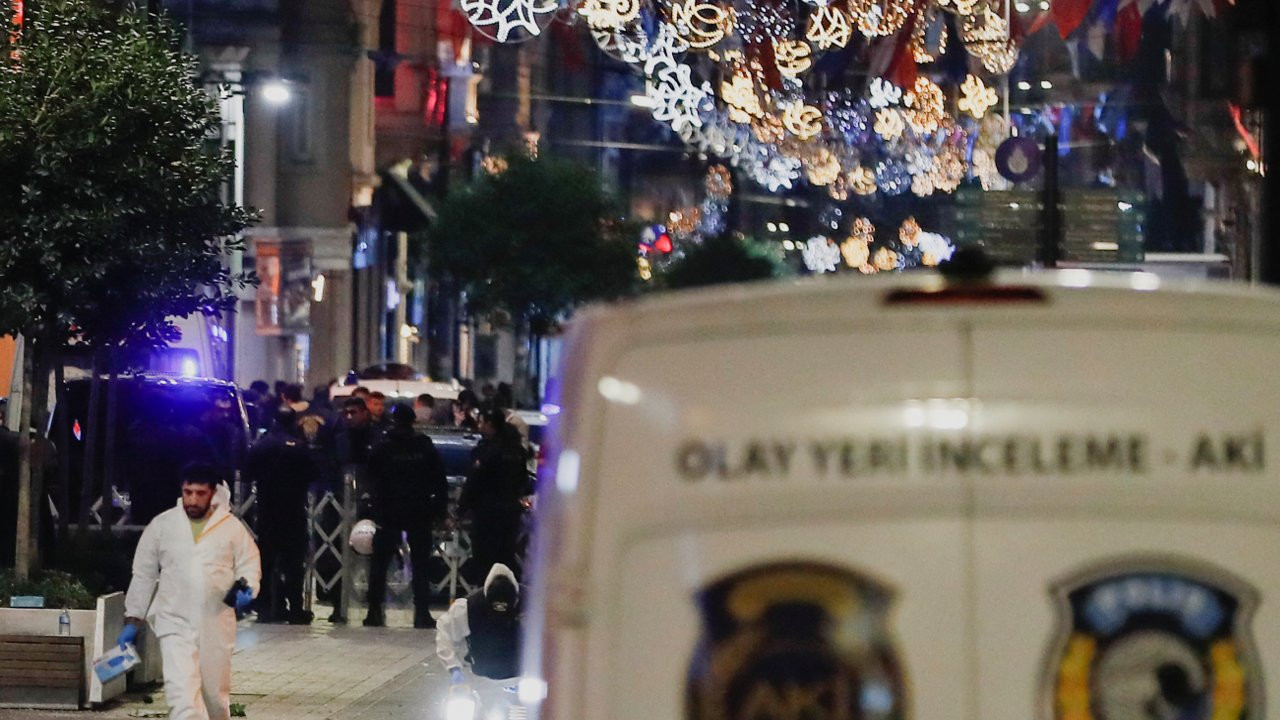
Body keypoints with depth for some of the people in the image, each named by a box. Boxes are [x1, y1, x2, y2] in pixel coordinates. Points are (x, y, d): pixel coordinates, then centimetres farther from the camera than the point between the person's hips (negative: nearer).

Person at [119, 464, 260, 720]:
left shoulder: (232, 526, 2)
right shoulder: (161, 525, 3)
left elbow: (249, 564, 8)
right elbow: (143, 575, 9)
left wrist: (247, 588, -15)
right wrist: (133, 620, 8)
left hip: (217, 625, 1)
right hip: (175, 622, -1)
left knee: (216, 694, 12)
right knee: (182, 691, -18)